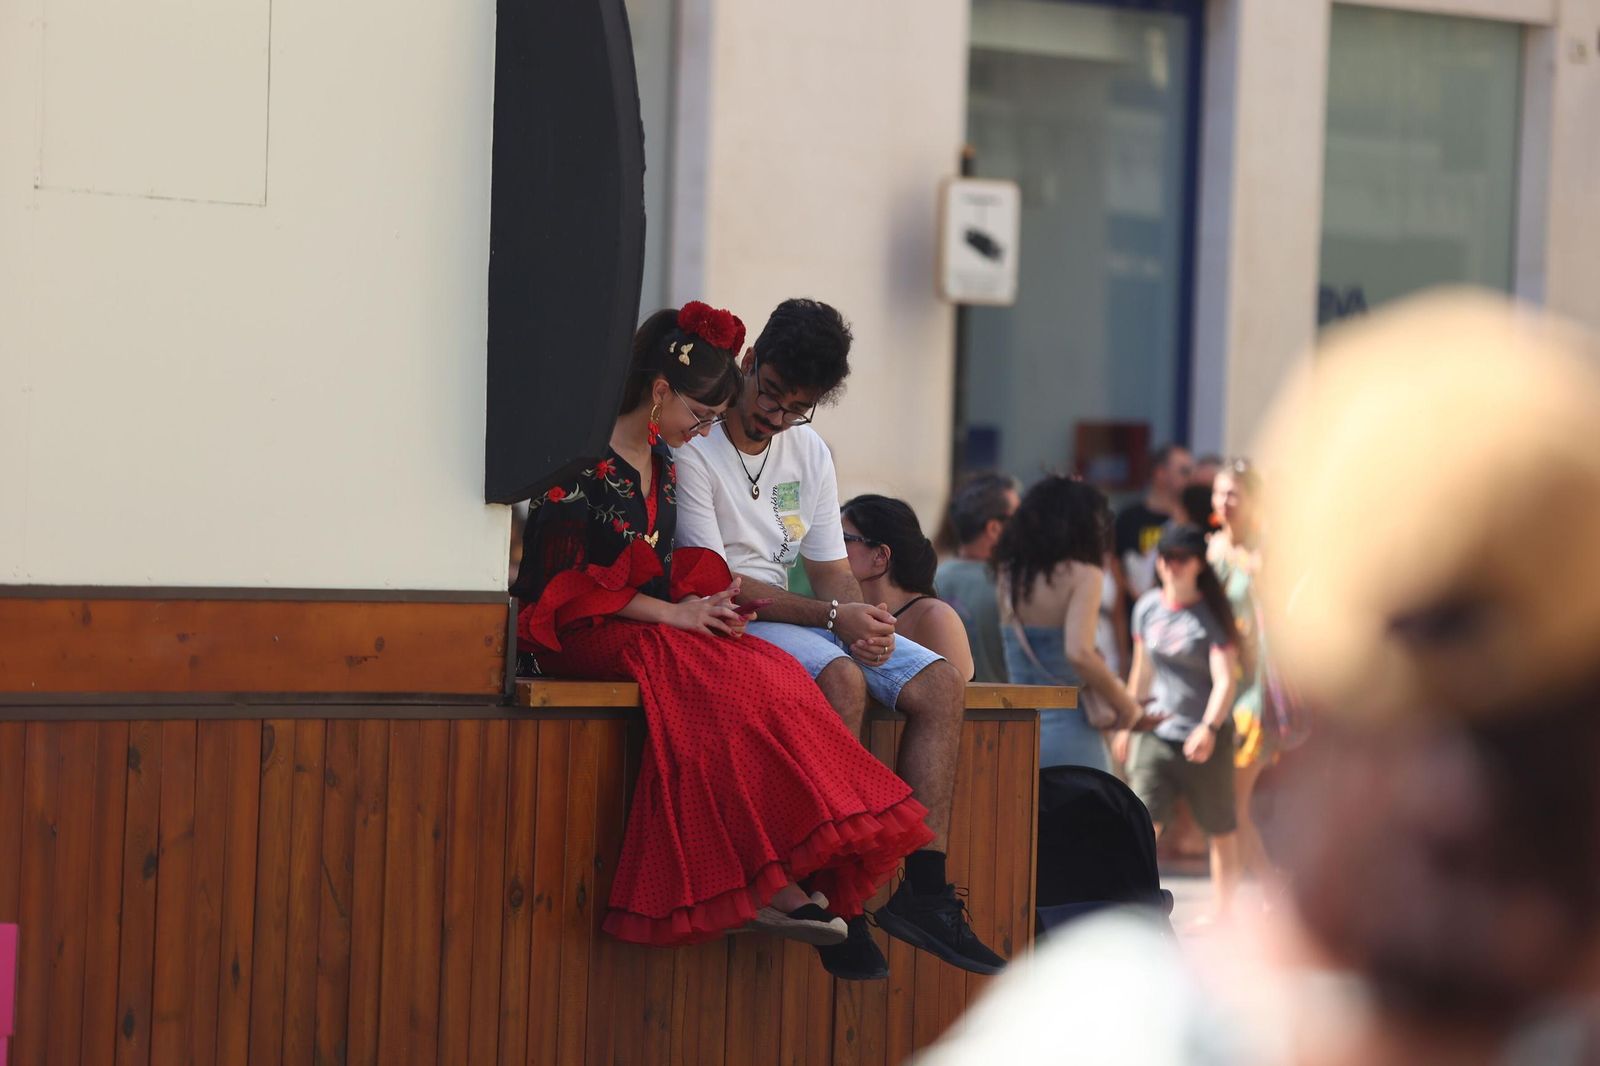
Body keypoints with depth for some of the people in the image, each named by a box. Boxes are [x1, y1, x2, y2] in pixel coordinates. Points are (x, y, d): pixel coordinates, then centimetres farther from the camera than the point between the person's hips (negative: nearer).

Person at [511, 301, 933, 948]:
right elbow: (567, 580, -14)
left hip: (653, 625, 8)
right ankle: (769, 884, -33)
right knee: (737, 682, -32)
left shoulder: (661, 460, 17)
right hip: (579, 636, -8)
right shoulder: (584, 463, -10)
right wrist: (674, 613, -15)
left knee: (769, 673, -22)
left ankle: (777, 885, -35)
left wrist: (703, 599, 1)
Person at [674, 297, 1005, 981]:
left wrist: (863, 617, -11)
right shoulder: (694, 449, -12)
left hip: (796, 613, 8)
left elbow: (830, 570, 13)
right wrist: (832, 616, -22)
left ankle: (925, 887, -16)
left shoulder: (810, 453, 12)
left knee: (942, 687, -9)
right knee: (842, 681, -34)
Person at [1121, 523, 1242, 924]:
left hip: (1206, 738, -3)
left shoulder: (1212, 615, -9)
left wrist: (1209, 728, -31)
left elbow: (1225, 680, -17)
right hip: (1157, 733, 3)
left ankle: (1221, 914, 21)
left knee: (1221, 829, 8)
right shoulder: (1148, 607, 5)